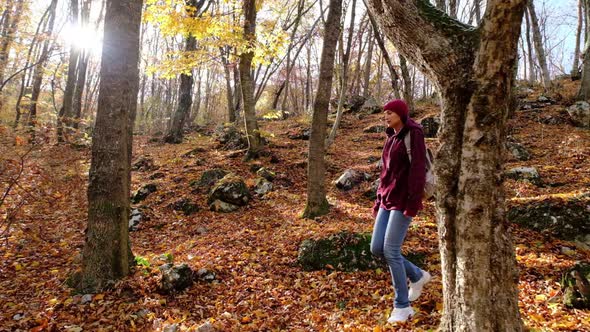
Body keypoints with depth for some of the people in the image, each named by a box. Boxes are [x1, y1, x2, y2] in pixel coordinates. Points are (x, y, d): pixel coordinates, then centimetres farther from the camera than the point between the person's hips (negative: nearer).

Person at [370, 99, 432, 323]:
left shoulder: (414, 134, -9)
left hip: (404, 200, -8)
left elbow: (418, 170, -16)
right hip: (389, 198, 9)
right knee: (376, 249, 4)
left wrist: (413, 204, -21)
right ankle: (417, 276, 26)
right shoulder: (392, 137, 17)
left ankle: (403, 306, 5)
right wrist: (378, 201, 18)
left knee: (391, 251, -11)